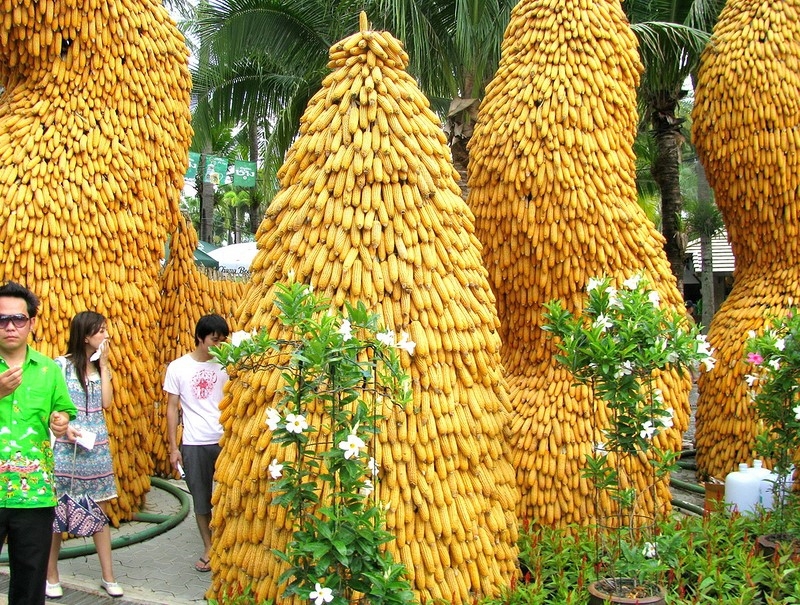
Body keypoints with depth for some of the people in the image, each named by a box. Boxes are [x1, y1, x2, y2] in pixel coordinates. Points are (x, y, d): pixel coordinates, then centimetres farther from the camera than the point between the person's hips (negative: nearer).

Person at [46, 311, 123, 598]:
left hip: (97, 447, 5)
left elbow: (107, 402, -2)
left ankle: (108, 576, 13)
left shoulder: (101, 366, 10)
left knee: (100, 510, 7)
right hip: (67, 446, -5)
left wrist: (104, 365, -2)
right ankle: (51, 576, 16)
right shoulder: (62, 365, -5)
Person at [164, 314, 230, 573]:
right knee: (201, 499, 10)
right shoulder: (178, 367, -1)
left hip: (226, 442, 0)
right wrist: (173, 447, -1)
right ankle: (209, 548, 25)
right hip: (194, 444, 0)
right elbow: (172, 408, 2)